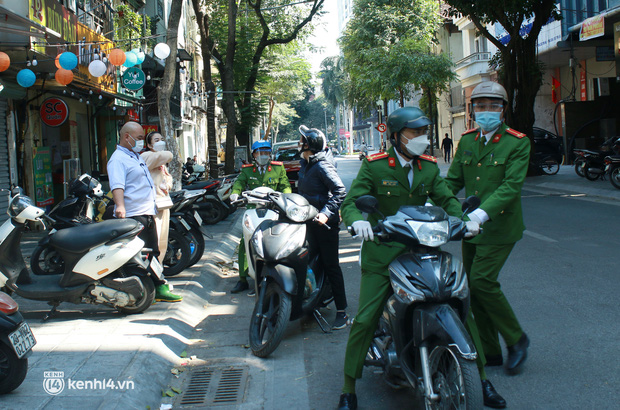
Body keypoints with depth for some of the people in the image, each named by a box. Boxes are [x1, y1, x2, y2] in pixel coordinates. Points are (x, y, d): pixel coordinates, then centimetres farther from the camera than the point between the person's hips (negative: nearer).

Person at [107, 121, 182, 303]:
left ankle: (158, 288, 24)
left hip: (148, 215, 10)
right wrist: (120, 206, -42)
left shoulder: (137, 157, 20)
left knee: (152, 254, 15)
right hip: (132, 217, -10)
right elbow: (117, 185, -27)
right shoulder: (118, 159, -12)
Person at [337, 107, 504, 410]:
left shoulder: (429, 166, 8)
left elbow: (446, 199, 10)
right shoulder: (374, 166, -5)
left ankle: (483, 377, 15)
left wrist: (464, 219, -12)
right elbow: (350, 203, -9)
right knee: (365, 320, -9)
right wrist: (358, 220, -33)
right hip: (382, 253, -4)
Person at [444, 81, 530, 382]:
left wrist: (484, 211, -32)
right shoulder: (467, 141, 11)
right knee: (474, 287, 8)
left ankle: (516, 339, 5)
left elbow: (511, 186, -18)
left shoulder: (517, 143, -7)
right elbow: (453, 181, 12)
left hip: (499, 225, -6)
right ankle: (490, 352, 21)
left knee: (483, 280, -16)